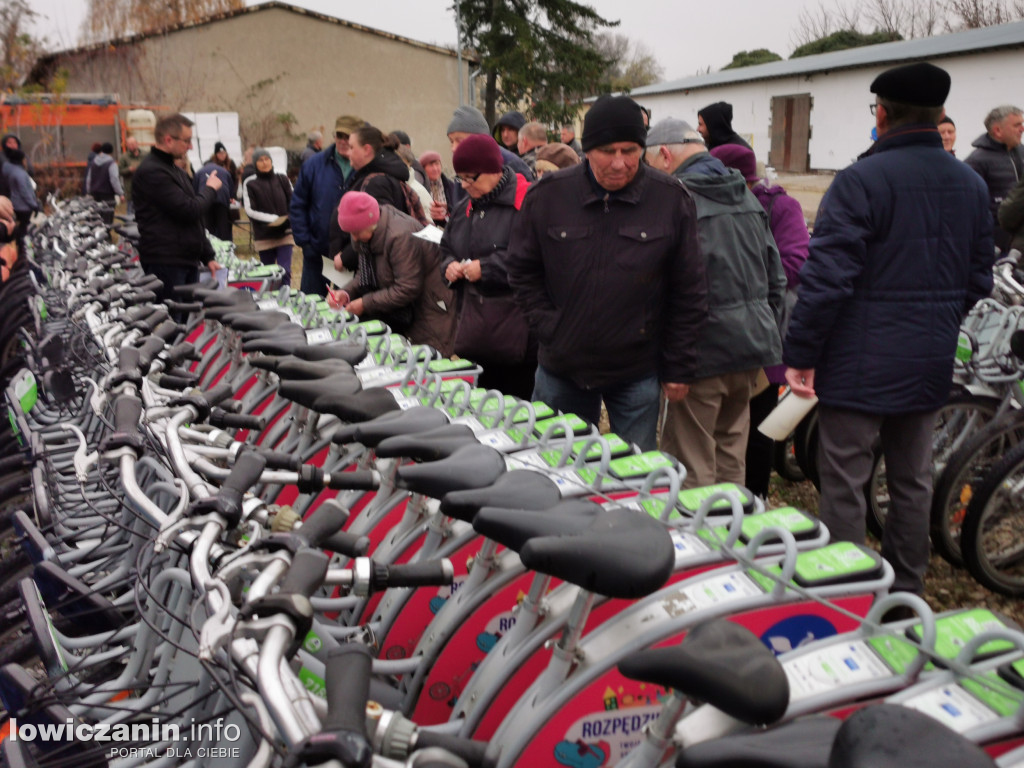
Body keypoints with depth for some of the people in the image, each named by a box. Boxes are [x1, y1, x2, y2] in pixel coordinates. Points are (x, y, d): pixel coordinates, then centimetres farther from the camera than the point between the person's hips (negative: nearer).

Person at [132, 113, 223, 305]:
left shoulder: (175, 170, 21)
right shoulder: (152, 172, -13)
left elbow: (193, 218, 25)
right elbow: (189, 210, -20)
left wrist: (207, 257, 19)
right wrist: (210, 189, -2)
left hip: (188, 261, 9)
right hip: (165, 262, -9)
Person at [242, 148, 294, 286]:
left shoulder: (282, 179, 5)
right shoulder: (250, 184, -3)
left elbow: (293, 202, 8)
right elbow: (250, 210, -6)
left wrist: (289, 219, -10)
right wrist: (273, 219, -14)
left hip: (285, 233, 1)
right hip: (264, 237, -1)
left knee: (285, 272, -8)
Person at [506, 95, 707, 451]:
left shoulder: (672, 199, -8)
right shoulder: (547, 195, -5)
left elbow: (689, 292, -3)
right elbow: (522, 271, 6)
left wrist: (678, 368, -2)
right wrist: (548, 326, -4)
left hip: (637, 375, -1)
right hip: (561, 371, 2)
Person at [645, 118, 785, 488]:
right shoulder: (747, 196, 13)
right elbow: (776, 276, 17)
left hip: (705, 352, -8)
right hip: (752, 345, 8)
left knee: (691, 471, 1)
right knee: (732, 463, 19)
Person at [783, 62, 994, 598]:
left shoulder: (861, 180, -14)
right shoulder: (971, 185, 9)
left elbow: (826, 277, -19)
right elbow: (978, 280, 15)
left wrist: (800, 353, -13)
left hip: (861, 363, -7)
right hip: (930, 368, 7)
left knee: (844, 486, 2)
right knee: (912, 483, 17)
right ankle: (904, 594, 29)